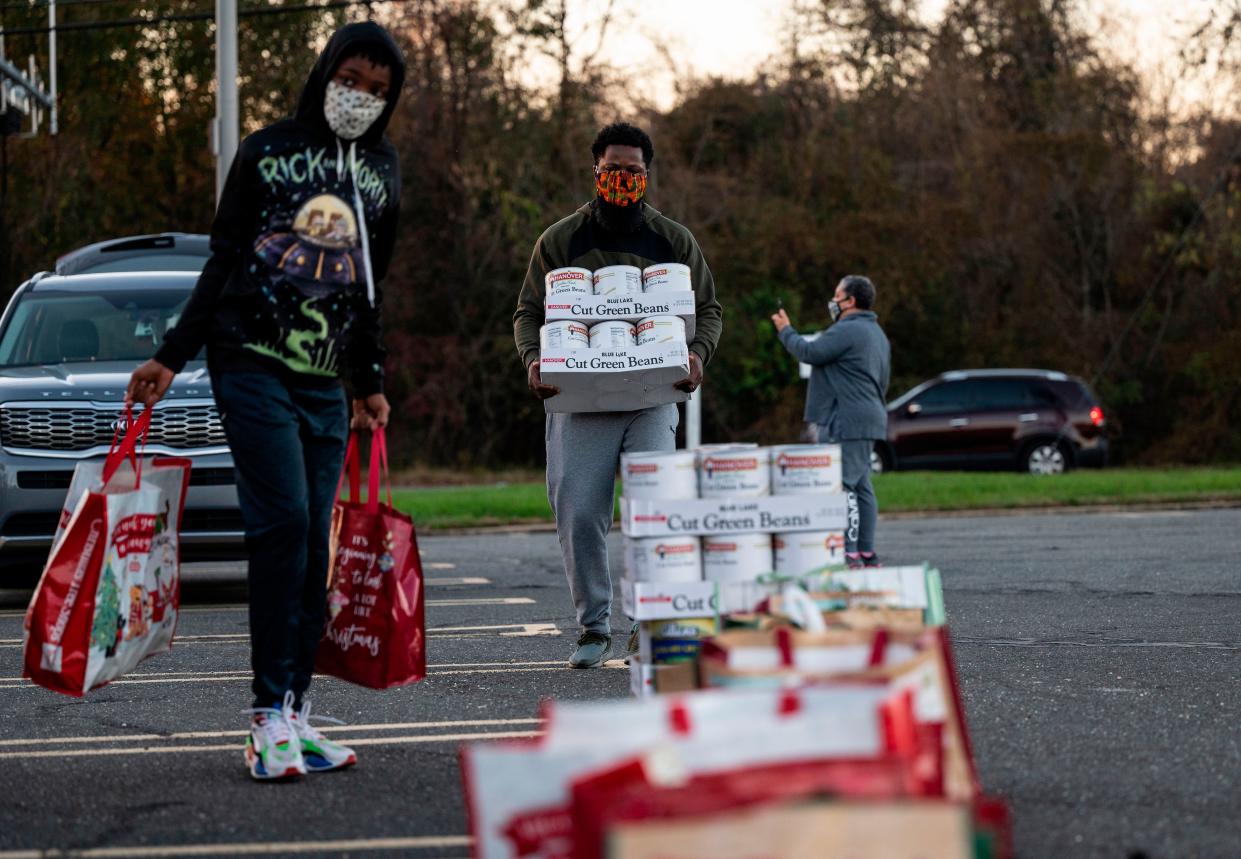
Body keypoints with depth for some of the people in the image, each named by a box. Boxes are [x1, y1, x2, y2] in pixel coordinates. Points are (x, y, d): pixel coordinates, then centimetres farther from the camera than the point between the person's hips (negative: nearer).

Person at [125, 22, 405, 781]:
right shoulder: (269, 151, 2)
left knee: (314, 545, -1)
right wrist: (172, 357, 0)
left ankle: (293, 717, 4)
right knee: (284, 524, -15)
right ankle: (271, 716, -14)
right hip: (252, 365, -4)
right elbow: (225, 260, 4)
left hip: (325, 381, 5)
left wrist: (371, 384, 24)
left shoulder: (383, 171, 15)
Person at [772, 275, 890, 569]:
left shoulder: (848, 330, -13)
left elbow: (809, 352, -15)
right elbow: (882, 383, 26)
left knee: (842, 486, -13)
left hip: (848, 420, -11)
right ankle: (866, 554, 11)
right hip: (868, 418, 11)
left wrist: (786, 331, 3)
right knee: (860, 487, 11)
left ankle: (849, 554, -19)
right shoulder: (876, 333, 22)